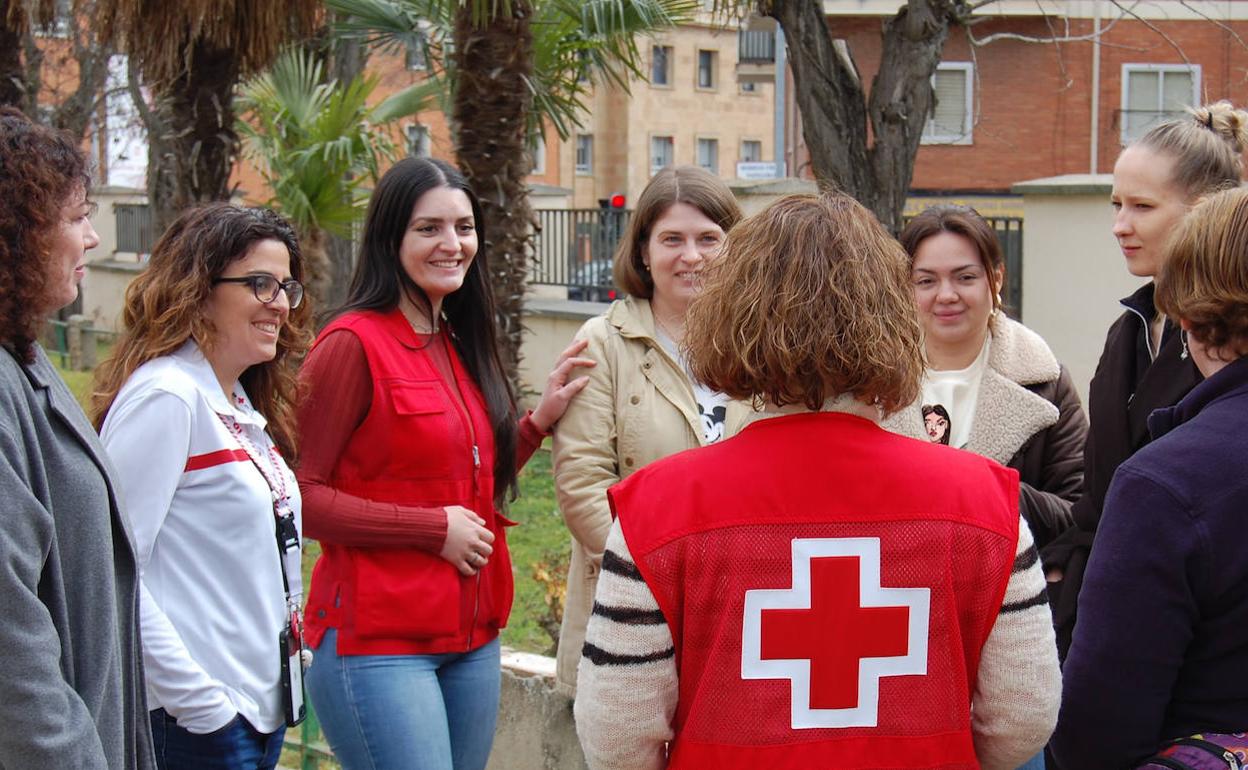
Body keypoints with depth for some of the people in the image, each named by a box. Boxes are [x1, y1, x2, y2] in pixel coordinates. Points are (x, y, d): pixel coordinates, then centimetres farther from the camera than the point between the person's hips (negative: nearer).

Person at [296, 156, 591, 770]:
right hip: (377, 642, -8)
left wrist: (540, 421, 8)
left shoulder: (459, 347, 14)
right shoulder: (353, 344, -10)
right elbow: (299, 495, -15)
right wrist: (434, 528, -14)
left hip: (470, 640, 8)